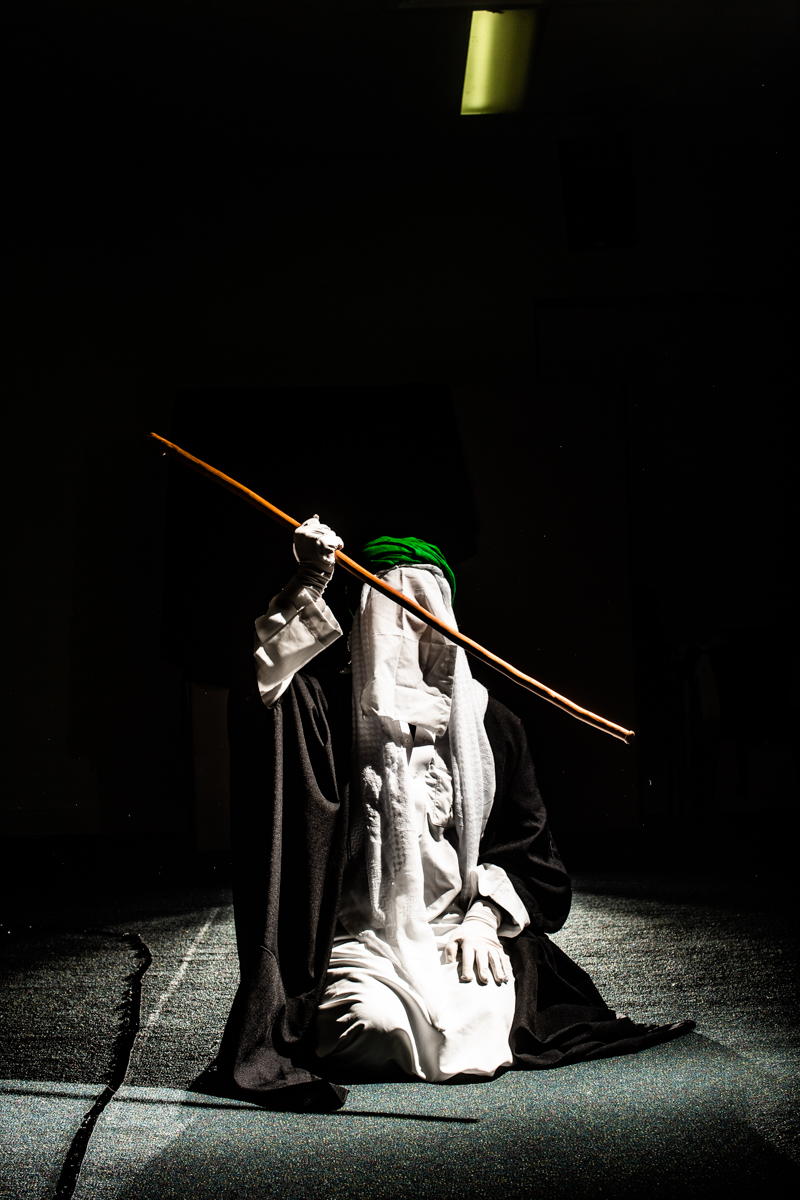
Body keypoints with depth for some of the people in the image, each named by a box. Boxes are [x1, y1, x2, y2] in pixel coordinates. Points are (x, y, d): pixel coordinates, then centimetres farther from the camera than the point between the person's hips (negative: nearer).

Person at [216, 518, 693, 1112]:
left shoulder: (490, 722, 11)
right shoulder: (332, 707, 3)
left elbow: (531, 851, 13)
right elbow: (258, 696, -19)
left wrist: (484, 916, -3)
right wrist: (308, 587, -22)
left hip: (460, 933, 2)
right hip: (361, 942, -2)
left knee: (469, 1044, -22)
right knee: (375, 1027, -28)